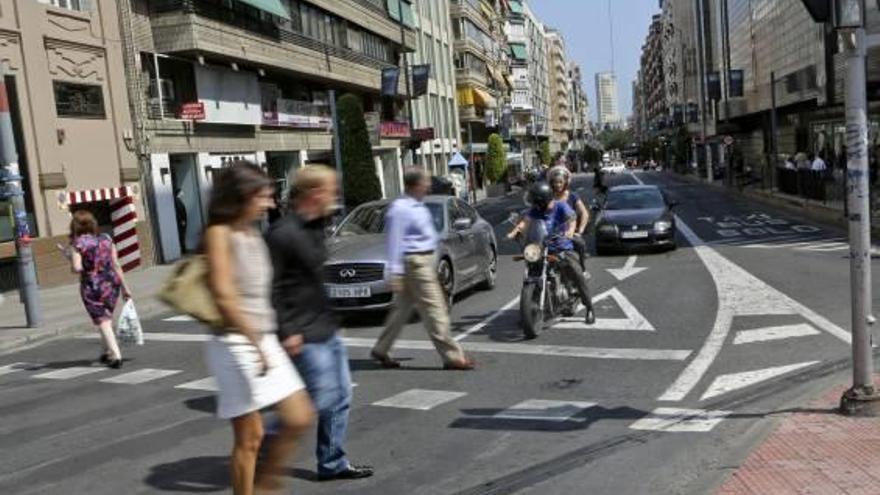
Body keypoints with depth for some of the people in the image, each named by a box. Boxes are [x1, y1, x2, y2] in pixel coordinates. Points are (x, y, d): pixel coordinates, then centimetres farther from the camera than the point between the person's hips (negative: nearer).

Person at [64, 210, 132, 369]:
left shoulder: (77, 243, -8)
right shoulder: (106, 239, 3)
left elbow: (77, 268, -16)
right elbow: (116, 265, 2)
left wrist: (69, 256, 3)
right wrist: (124, 287, 7)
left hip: (92, 286, -4)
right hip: (112, 283, 4)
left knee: (102, 322, 2)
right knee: (107, 318, 21)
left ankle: (116, 356, -7)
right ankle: (108, 352, 32)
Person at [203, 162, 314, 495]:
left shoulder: (254, 234, 13)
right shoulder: (220, 233, -10)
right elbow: (224, 296, -17)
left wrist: (268, 343, 12)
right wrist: (257, 345, -15)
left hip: (265, 340, 8)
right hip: (236, 344, -8)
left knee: (299, 419, 9)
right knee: (249, 437, -1)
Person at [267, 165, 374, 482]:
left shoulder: (315, 227, 10)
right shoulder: (283, 233, -19)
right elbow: (271, 289, -20)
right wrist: (286, 333, -21)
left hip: (326, 329, 10)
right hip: (305, 336, -9)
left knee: (341, 397, 13)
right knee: (321, 400, -6)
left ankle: (333, 464, 26)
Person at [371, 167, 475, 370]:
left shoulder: (418, 206, 13)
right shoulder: (400, 209, -16)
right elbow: (395, 241, -19)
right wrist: (395, 272, -21)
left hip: (425, 260, 10)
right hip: (415, 263, -10)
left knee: (403, 308, 15)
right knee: (434, 309, -6)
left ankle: (381, 350, 24)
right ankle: (452, 356, 0)